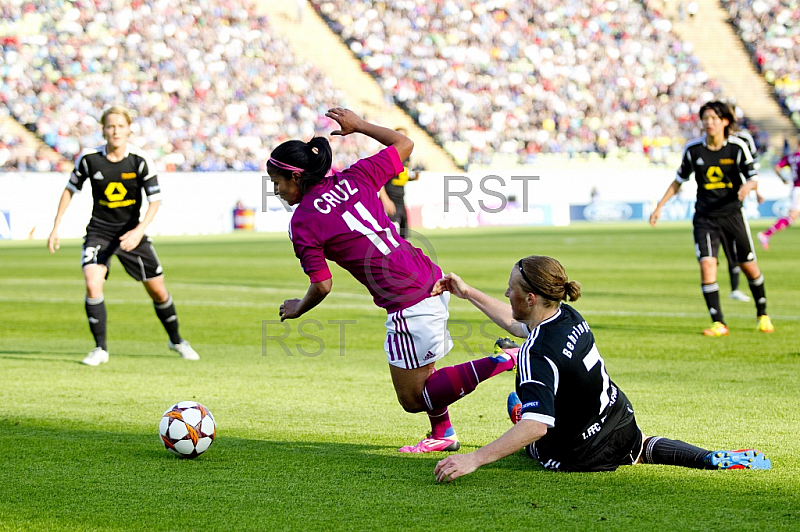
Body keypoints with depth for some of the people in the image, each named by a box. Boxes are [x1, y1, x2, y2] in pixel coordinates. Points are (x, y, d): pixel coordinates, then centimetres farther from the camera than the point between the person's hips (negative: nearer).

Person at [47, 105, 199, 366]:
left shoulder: (141, 160, -14)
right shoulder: (89, 159, -11)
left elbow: (155, 200, -13)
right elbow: (70, 190, 4)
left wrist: (139, 231, -28)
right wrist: (56, 227, 2)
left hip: (131, 232, 0)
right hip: (99, 231, 0)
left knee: (157, 290, 6)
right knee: (92, 283, -23)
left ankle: (176, 340, 32)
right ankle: (100, 348, -10)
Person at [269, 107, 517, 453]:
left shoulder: (302, 223, -7)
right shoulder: (355, 178, 7)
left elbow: (322, 286, -5)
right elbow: (404, 143, 20)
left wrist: (298, 308, 15)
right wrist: (358, 126, 29)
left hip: (408, 302, -8)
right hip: (433, 279, 8)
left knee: (412, 399, 4)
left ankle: (500, 362, -9)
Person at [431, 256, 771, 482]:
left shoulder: (537, 356, -33)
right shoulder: (569, 316, -8)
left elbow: (536, 426, -43)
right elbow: (517, 323, 13)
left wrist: (473, 460, -49)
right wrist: (468, 293, 19)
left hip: (580, 457, -5)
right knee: (642, 449, 39)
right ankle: (712, 459, 16)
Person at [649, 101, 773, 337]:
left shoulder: (737, 147, -7)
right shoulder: (693, 149, -2)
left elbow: (753, 178, -3)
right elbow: (679, 180, 11)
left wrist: (747, 187, -26)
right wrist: (659, 206, 9)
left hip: (732, 213, -1)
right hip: (705, 217, 1)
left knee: (749, 266, 5)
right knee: (707, 264, -16)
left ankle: (763, 315, 29)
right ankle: (718, 324, -12)